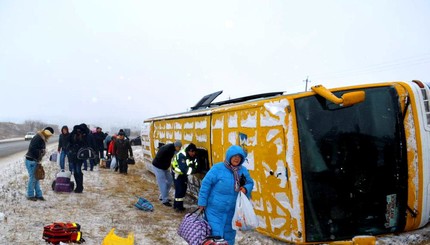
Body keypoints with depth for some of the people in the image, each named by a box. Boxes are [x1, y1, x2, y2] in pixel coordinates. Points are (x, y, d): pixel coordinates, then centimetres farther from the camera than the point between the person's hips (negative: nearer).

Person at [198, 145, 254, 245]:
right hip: (215, 210, -5)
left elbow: (250, 183, 11)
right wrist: (202, 202, -12)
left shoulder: (243, 170, -2)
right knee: (216, 235, 1)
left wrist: (246, 189, -13)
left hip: (232, 211, 5)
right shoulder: (218, 168, -18)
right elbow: (206, 184, -14)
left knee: (229, 235, 21)